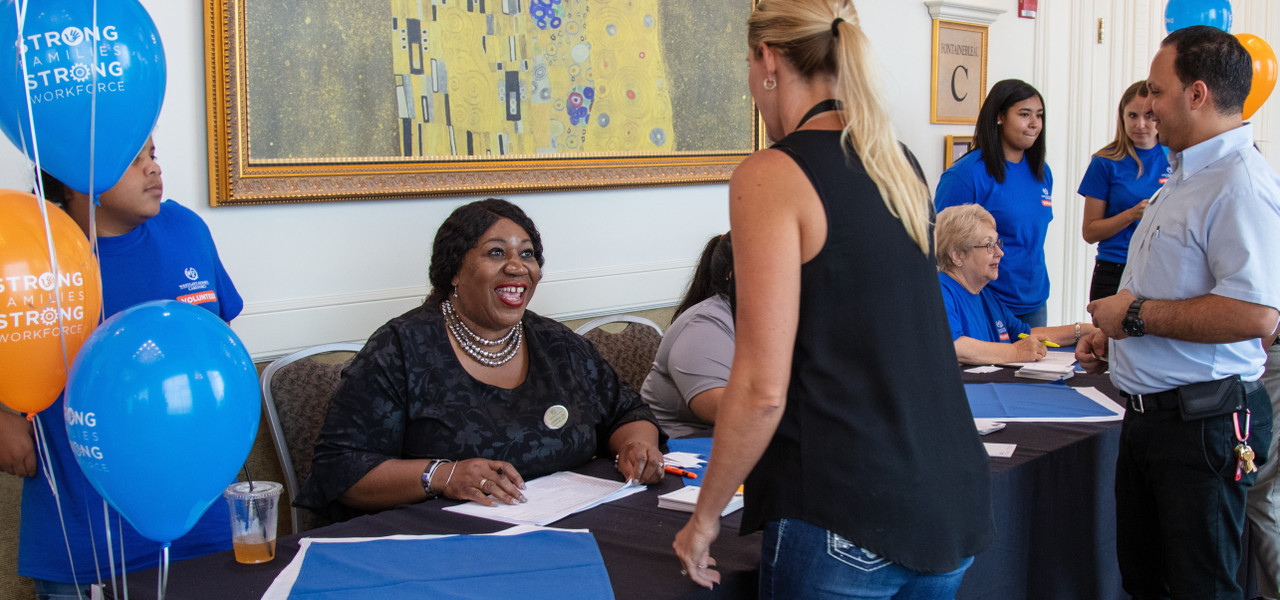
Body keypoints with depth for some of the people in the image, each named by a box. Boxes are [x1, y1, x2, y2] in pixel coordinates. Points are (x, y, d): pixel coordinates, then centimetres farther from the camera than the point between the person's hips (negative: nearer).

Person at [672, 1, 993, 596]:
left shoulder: (771, 175, -13)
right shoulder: (900, 164, 9)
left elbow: (763, 388, -16)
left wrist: (704, 518, -5)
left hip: (847, 521, -7)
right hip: (952, 502, 7)